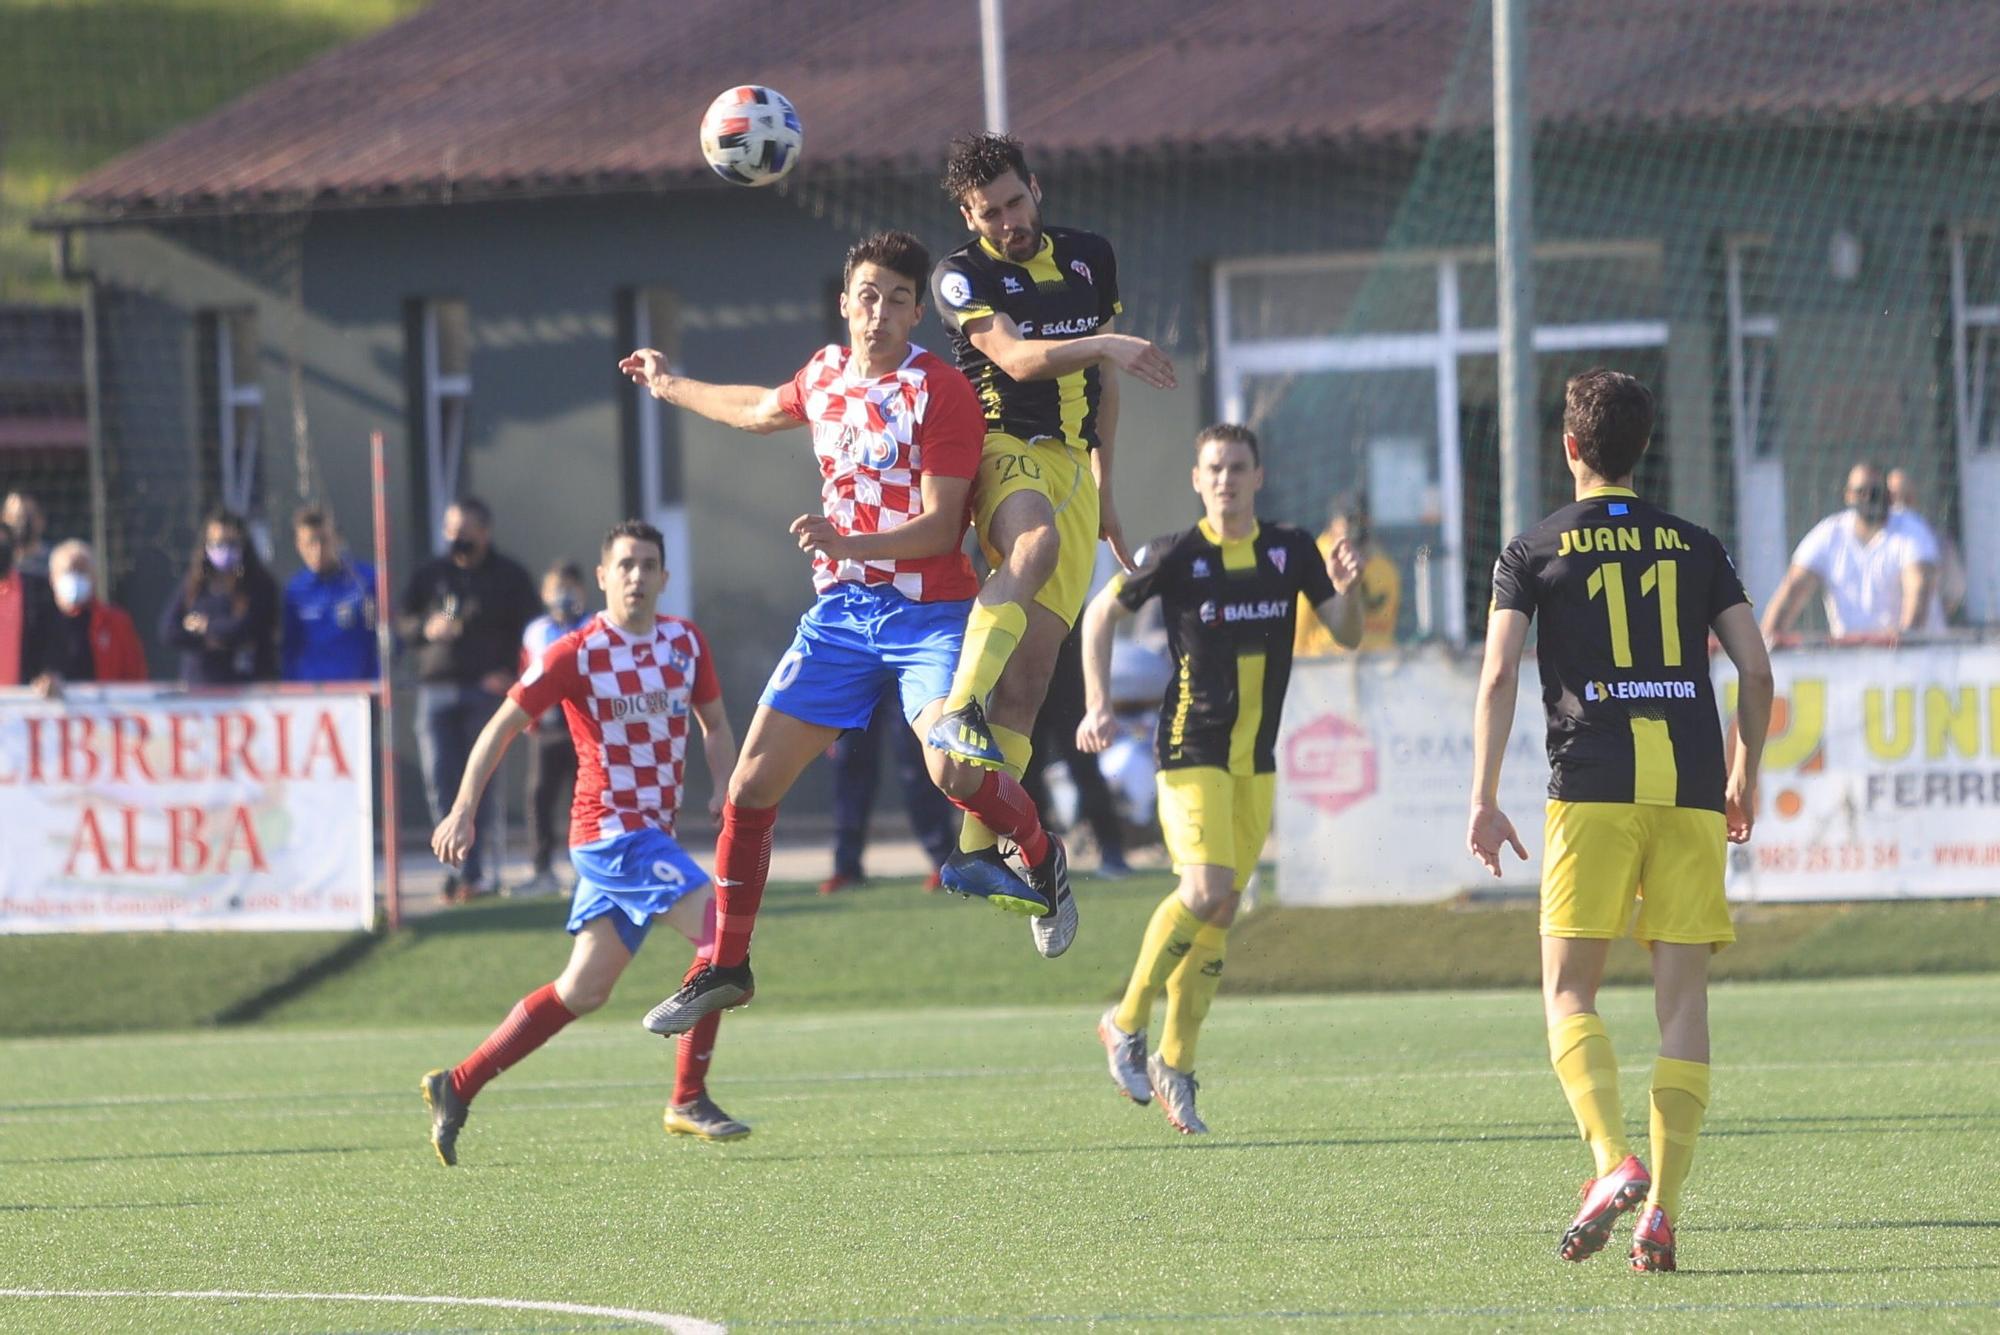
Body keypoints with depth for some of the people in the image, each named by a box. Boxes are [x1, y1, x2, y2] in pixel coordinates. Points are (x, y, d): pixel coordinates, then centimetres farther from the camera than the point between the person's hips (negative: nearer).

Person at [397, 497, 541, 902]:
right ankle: (461, 865, 2)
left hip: (486, 688, -2)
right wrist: (426, 629, -9)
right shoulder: (429, 575, 13)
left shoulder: (509, 577, 6)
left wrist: (509, 672, -9)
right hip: (436, 687, 3)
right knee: (440, 779, -5)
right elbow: (401, 622, 13)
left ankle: (471, 872, 0)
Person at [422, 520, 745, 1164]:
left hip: (652, 833, 7)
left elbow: (715, 727, 19)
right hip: (610, 827, -7)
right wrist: (464, 809, -11)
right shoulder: (576, 655, -9)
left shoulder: (685, 643, 8)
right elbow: (502, 726, -5)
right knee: (720, 929, -19)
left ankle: (457, 1086, 17)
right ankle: (688, 1101, -14)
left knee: (583, 991, 9)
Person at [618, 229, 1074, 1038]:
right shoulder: (826, 375, 9)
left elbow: (941, 527, -15)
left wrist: (846, 542, -29)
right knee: (752, 782, -1)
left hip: (926, 611, -6)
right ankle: (724, 968, 12)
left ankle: (1044, 857, 5)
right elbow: (764, 411, 34)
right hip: (840, 608, 6)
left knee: (952, 767, -28)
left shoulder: (940, 393, -10)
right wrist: (671, 388, 48)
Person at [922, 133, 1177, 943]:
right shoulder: (962, 276, -2)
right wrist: (1105, 343, -34)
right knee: (1034, 547, -40)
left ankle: (977, 847, -8)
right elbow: (1018, 357, -19)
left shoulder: (1091, 259, 13)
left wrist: (1103, 490, 23)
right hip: (1001, 446, -5)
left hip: (1071, 465, 5)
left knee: (1031, 669, -5)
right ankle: (958, 712, -53)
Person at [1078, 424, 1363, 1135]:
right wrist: (1098, 704, -3)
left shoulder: (1290, 550, 4)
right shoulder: (1176, 555, -7)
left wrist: (1344, 589, -15)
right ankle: (1127, 1022, -2)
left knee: (1218, 915, 4)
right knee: (1207, 893, -21)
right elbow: (1102, 613, 6)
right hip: (1191, 749, -5)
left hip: (1257, 759, 5)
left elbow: (1347, 634, 7)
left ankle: (1173, 1067, 13)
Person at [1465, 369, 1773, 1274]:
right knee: (1682, 996, 3)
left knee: (1569, 991, 3)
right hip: (1691, 788, 2)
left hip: (1593, 790, -2)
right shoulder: (1694, 547, 14)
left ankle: (1614, 1162, -21)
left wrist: (1483, 801, 0)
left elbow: (1498, 676, -2)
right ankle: (1661, 1210, -4)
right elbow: (1756, 670, 10)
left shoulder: (1534, 552, 7)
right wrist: (1745, 775, 23)